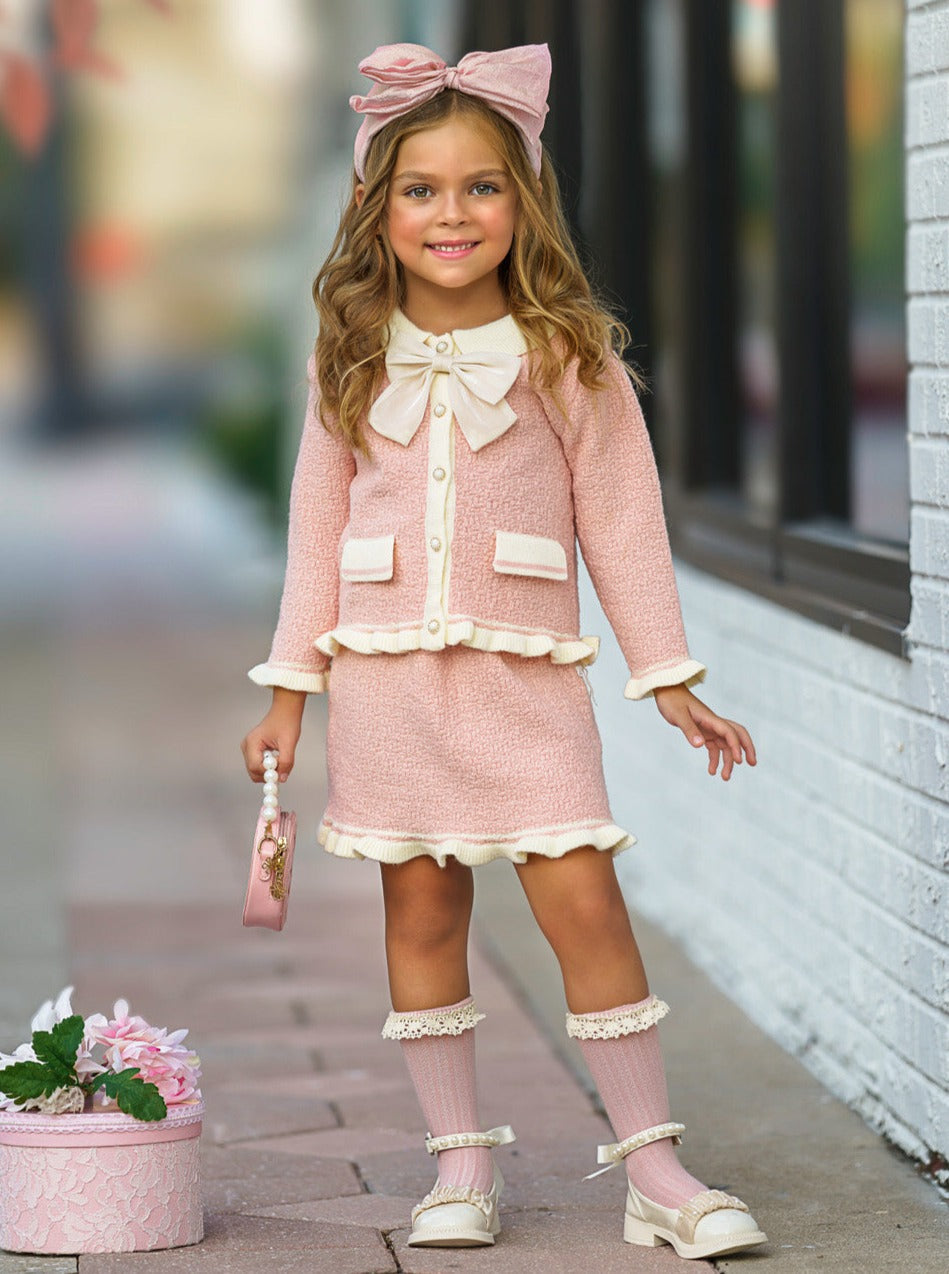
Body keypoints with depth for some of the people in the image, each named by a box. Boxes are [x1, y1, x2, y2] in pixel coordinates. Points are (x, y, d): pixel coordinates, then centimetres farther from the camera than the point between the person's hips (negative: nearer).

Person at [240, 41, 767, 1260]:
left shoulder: (567, 353, 1)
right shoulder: (352, 360, 6)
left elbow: (620, 515, 3)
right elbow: (318, 526, 11)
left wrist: (669, 679, 2)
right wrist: (289, 688, 9)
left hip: (523, 670, -2)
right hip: (385, 670, 2)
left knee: (583, 902, -9)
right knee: (420, 914, 5)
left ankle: (655, 1173, -2)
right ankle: (462, 1166, 14)